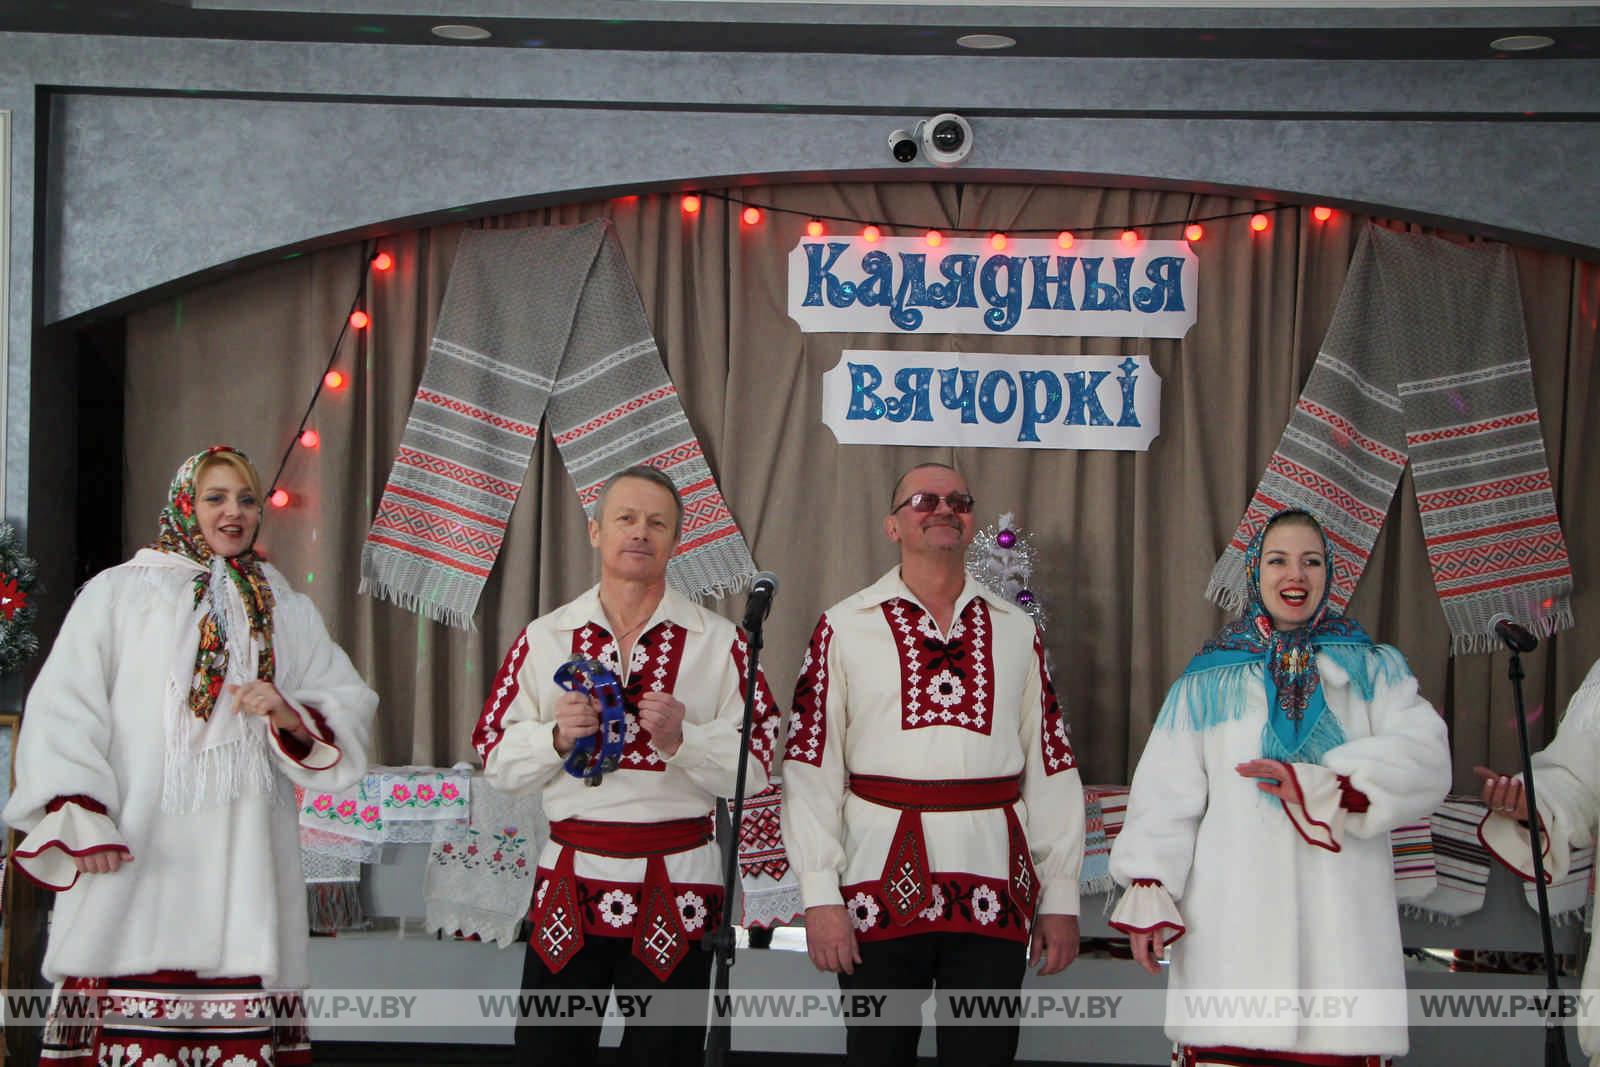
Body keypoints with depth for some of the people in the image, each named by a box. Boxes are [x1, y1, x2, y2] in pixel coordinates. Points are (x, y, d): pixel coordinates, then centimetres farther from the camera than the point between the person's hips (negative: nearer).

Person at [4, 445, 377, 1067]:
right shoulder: (119, 592, 11)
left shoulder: (287, 612, 22)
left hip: (245, 863, 3)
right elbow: (63, 707, 1)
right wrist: (78, 816, -12)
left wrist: (293, 716, -6)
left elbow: (351, 707, 16)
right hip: (135, 858, -2)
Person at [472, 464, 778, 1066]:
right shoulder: (545, 638, 7)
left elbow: (756, 769, -2)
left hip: (677, 890, -1)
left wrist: (682, 740, -17)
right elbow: (497, 763, 6)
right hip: (569, 884, 1)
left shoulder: (718, 642, 3)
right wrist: (557, 737, -12)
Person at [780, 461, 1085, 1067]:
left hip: (993, 890, 2)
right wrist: (820, 895, -8)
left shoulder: (1016, 631, 12)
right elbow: (811, 768, 0)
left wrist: (1060, 898, 5)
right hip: (882, 883, -1)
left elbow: (1051, 767, 10)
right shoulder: (844, 628, 5)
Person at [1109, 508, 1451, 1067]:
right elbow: (1166, 792, 8)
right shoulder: (1208, 681, 14)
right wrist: (1147, 890, -3)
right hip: (1234, 923, 0)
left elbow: (1424, 758, -1)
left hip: (1342, 922, 0)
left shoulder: (1373, 670, 15)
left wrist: (1322, 786, -13)